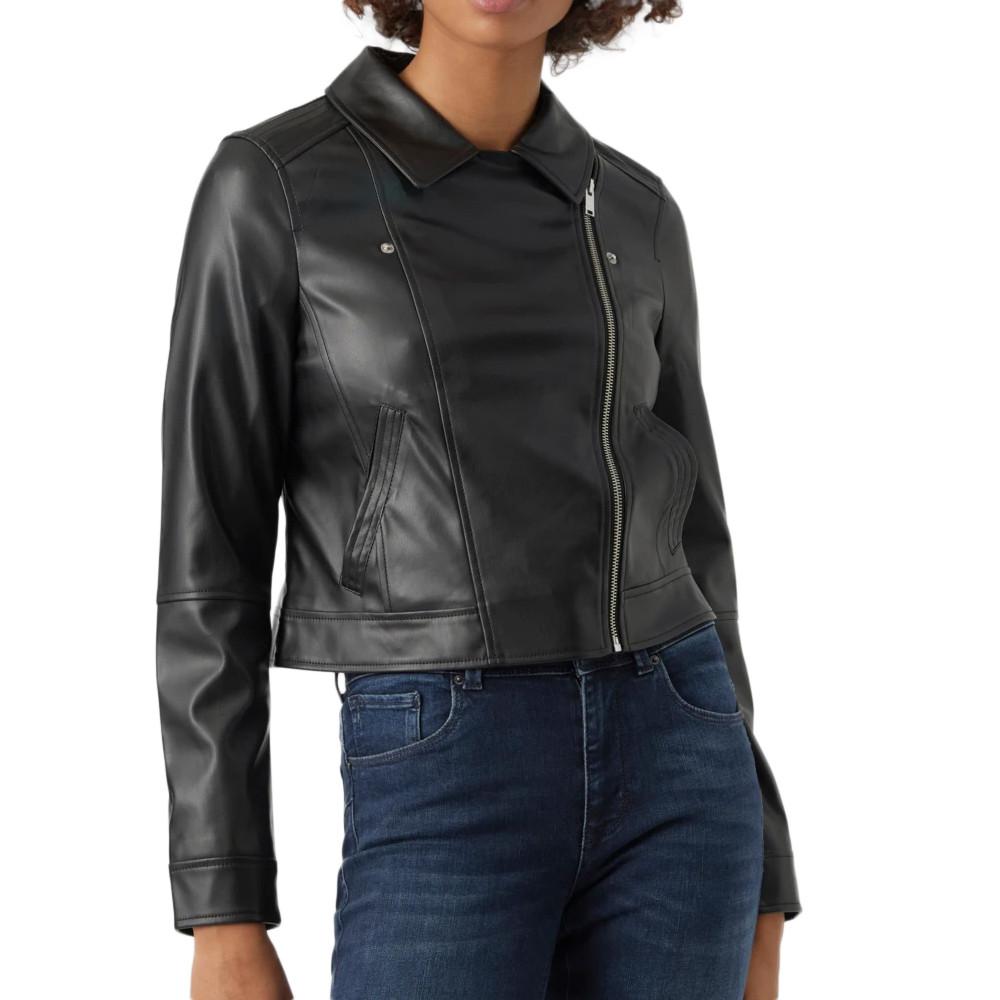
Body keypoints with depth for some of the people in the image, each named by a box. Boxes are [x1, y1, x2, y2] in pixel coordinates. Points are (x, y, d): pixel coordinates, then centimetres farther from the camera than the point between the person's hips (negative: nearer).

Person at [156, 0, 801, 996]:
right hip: (445, 802, -4)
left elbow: (680, 542, 13)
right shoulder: (269, 189, -2)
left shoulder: (633, 217, 11)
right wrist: (222, 915, -6)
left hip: (666, 777, 4)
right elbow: (209, 553, -3)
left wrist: (758, 883, 12)